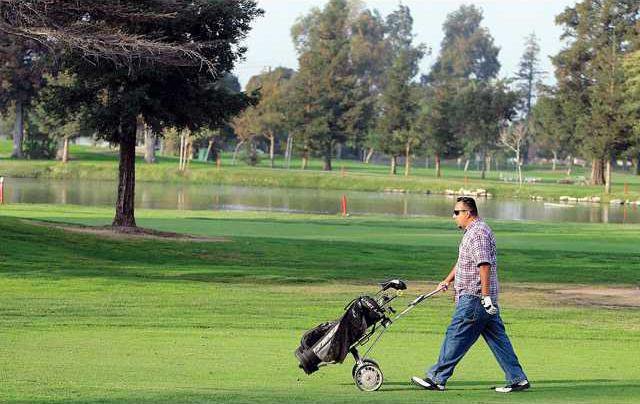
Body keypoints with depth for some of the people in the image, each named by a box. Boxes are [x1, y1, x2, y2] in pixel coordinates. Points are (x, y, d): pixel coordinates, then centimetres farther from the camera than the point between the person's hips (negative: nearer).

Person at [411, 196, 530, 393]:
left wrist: (485, 296, -26)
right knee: (497, 338, 9)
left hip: (474, 298, -10)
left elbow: (484, 266, -22)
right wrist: (447, 281, 29)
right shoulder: (472, 231, 19)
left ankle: (437, 378, 0)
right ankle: (518, 379, 9)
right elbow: (462, 262, 31)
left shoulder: (478, 233, -15)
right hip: (481, 298, 10)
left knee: (456, 336, -5)